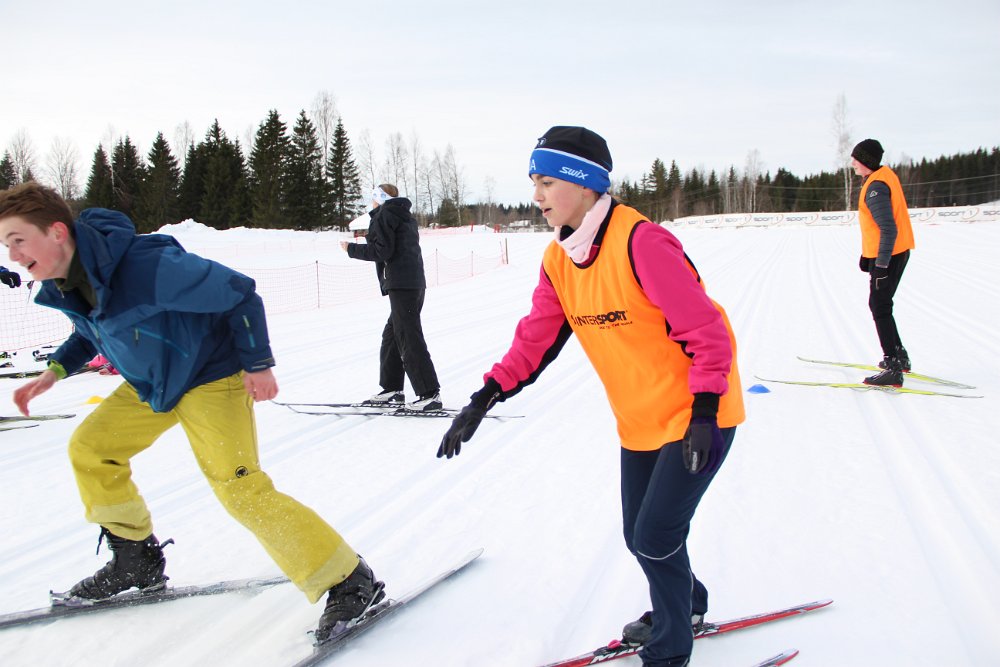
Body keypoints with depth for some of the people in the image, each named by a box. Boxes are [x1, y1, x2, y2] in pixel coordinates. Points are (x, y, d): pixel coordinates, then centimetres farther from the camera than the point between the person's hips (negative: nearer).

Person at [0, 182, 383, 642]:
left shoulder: (146, 267, -34)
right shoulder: (64, 285, -6)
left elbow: (239, 293, -25)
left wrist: (257, 363, -20)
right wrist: (55, 370, 3)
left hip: (210, 377, -9)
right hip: (149, 384, 9)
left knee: (240, 489, -18)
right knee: (89, 448, 13)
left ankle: (350, 583, -12)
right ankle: (137, 560, 29)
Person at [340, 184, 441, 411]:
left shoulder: (383, 215, -5)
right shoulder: (406, 216, 22)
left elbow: (381, 251, -12)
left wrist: (351, 248, -1)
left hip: (401, 285, -10)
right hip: (416, 283, 10)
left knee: (409, 339, -9)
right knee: (392, 335, 16)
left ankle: (430, 393, -10)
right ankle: (392, 388, 20)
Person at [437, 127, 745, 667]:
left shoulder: (641, 242, -26)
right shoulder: (558, 261, -2)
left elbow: (708, 331, -24)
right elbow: (535, 340, 1)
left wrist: (703, 413, -26)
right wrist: (484, 399, -9)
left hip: (696, 416, -7)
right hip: (640, 420, 8)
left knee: (655, 536, -6)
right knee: (639, 536, 16)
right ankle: (687, 604, 45)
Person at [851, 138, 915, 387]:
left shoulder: (875, 188, -21)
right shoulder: (886, 174, 11)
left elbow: (888, 229, -26)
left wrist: (881, 265, -26)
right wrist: (867, 255, 22)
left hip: (887, 255, -10)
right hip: (898, 252, 10)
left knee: (880, 308, -7)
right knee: (881, 305, 20)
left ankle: (893, 369, -9)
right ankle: (898, 357, 29)